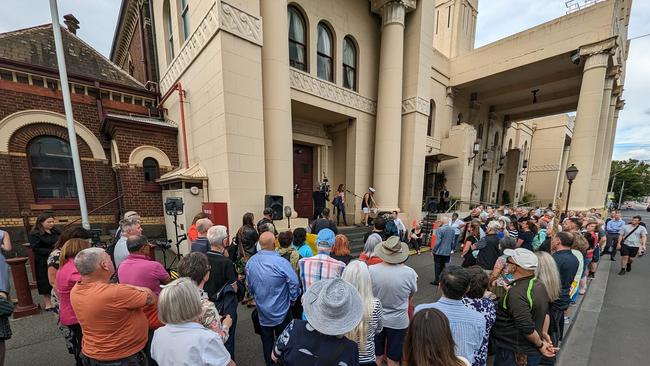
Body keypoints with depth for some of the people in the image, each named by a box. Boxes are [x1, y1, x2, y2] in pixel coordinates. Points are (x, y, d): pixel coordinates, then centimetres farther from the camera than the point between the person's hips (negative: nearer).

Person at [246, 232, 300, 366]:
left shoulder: (250, 262, -13)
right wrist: (292, 299, -4)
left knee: (267, 341, 24)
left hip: (262, 311, 4)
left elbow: (249, 285, 1)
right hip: (281, 311, -4)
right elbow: (294, 283, -23)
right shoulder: (281, 262, -30)